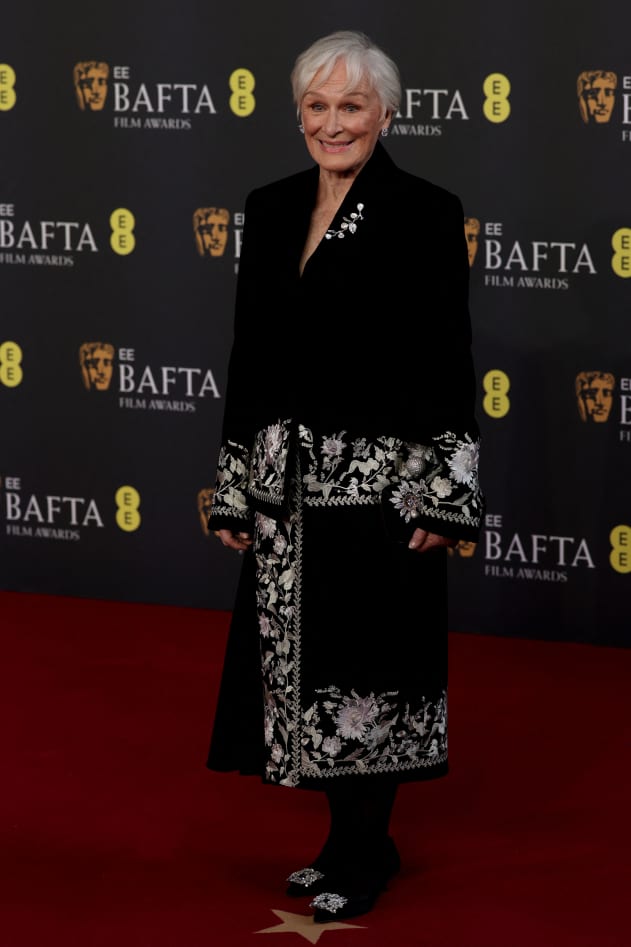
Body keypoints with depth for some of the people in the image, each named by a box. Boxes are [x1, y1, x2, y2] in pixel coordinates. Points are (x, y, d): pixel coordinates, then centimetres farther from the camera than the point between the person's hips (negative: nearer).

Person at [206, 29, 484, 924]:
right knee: (301, 661, 9)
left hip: (380, 475, -6)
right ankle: (352, 838, 22)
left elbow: (449, 362, -8)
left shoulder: (424, 212, -7)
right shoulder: (270, 210, 9)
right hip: (287, 480, 6)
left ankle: (364, 850, 13)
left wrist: (442, 498, -13)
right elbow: (249, 354, 12)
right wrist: (234, 490, 11)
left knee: (366, 665, 0)